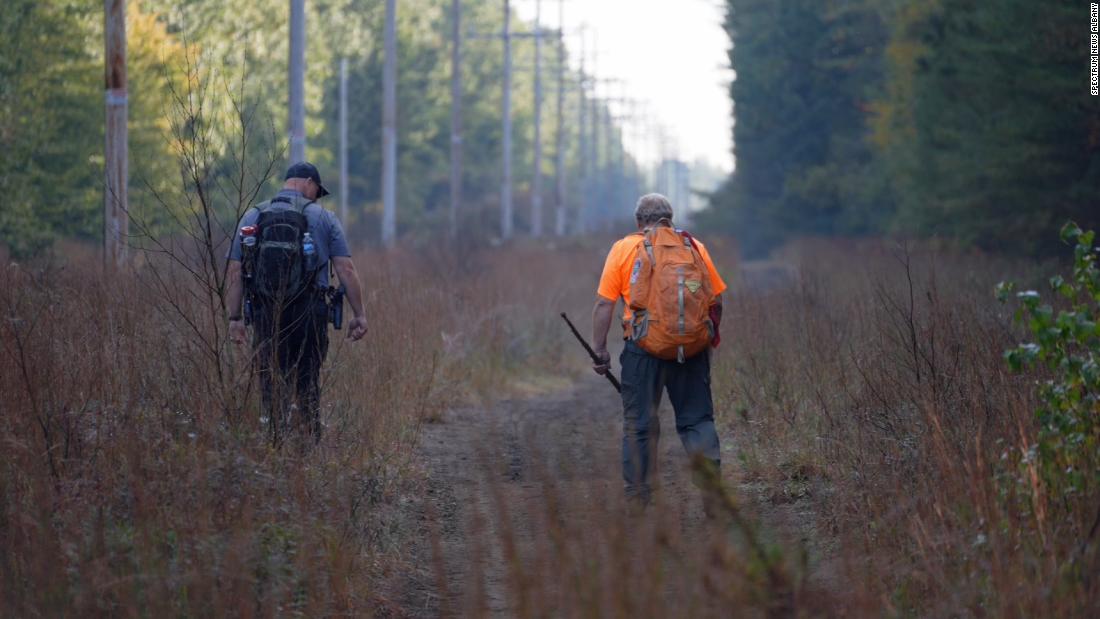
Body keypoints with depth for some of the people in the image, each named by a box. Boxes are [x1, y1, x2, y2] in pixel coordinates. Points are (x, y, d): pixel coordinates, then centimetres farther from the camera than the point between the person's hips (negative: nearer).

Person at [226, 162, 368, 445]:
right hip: (310, 313, -1)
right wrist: (358, 315, 2)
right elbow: (346, 269, -2)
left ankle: (279, 442, -8)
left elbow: (235, 272, 5)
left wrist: (235, 318, 8)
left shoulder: (252, 217, 9)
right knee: (308, 383, 9)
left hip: (267, 314, 1)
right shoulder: (322, 217, 3)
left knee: (272, 385, 3)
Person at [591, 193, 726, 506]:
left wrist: (600, 350, 2)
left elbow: (604, 304, -2)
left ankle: (636, 502, 6)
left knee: (639, 425, 5)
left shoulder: (624, 249, 3)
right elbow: (717, 300, 9)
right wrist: (709, 339, 21)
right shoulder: (695, 247, 10)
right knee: (698, 421, 11)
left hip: (644, 348, -2)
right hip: (692, 350, 2)